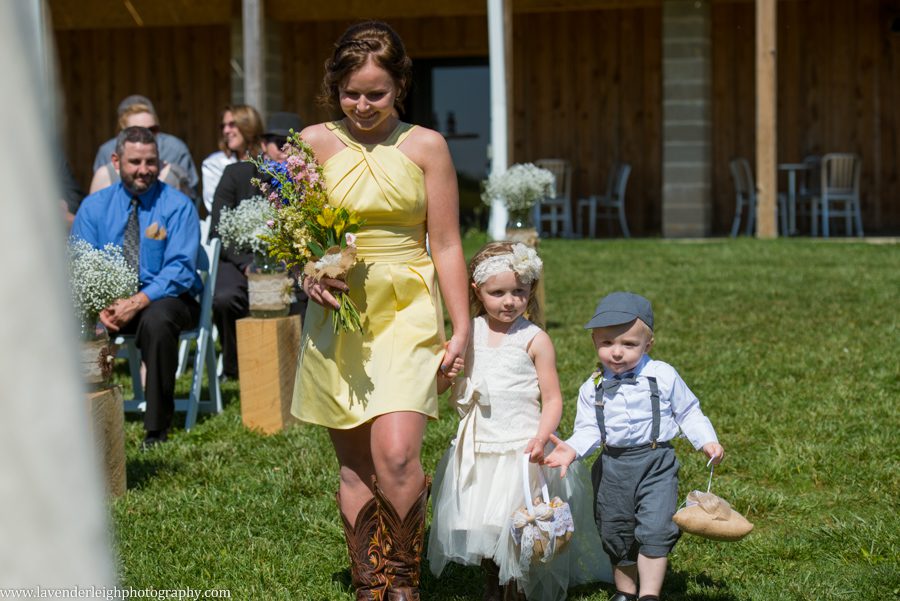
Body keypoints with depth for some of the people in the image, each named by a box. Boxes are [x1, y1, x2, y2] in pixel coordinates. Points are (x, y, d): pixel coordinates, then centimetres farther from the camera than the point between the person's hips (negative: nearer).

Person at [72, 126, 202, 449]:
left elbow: (180, 270, -13)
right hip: (109, 300, 3)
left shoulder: (178, 206, -4)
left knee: (156, 320, -37)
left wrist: (138, 302, -28)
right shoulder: (94, 206, 6)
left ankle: (157, 428, -24)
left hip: (165, 299, -3)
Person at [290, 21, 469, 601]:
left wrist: (462, 329, 1)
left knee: (396, 456, -16)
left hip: (407, 313, -2)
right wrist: (309, 275, -11)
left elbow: (446, 246, 4)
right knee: (355, 464, 7)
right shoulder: (316, 141, 4)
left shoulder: (426, 146, 1)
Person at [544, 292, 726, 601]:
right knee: (616, 533, 13)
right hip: (613, 467, 3)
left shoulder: (664, 376, -5)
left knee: (654, 529, -15)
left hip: (656, 463, -3)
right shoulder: (592, 388, 0)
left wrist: (707, 440, -4)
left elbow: (688, 412, 5)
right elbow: (588, 430, -3)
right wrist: (572, 449, -21)